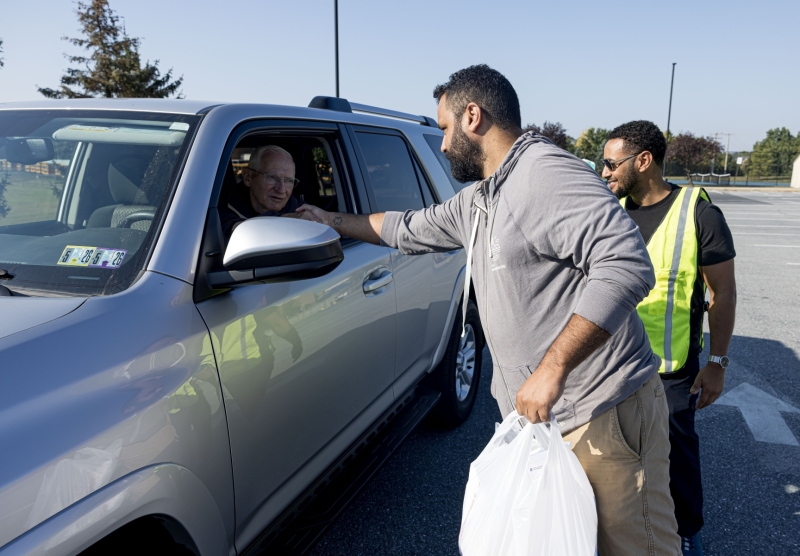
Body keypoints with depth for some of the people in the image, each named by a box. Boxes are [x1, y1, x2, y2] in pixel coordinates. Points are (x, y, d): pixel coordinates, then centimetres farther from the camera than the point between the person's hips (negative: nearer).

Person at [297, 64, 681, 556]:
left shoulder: (548, 173, -16)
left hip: (604, 417, -9)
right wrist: (332, 221, 37)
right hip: (541, 417, 9)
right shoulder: (476, 202, 15)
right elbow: (410, 229, 30)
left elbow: (627, 266, -27)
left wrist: (551, 369, -28)